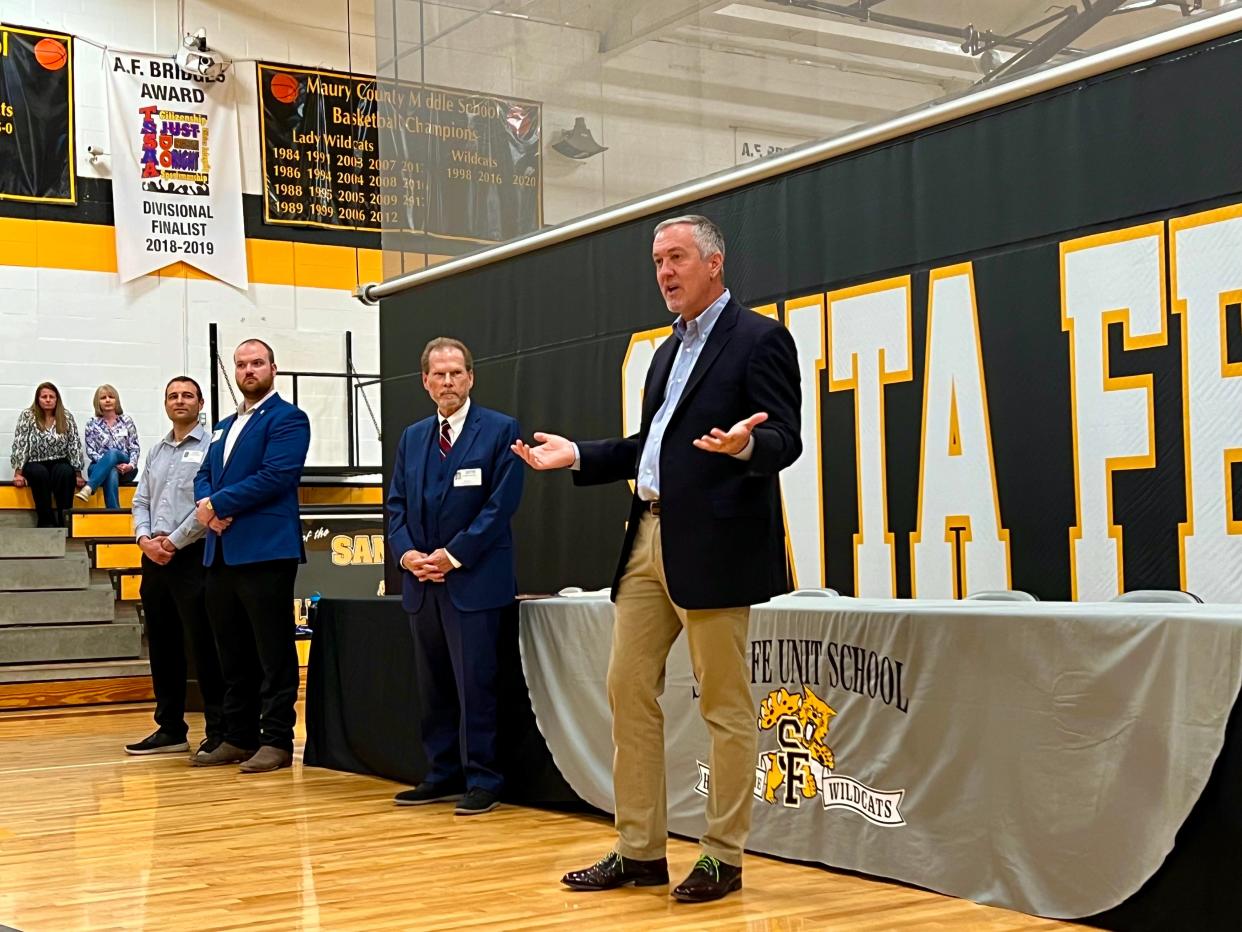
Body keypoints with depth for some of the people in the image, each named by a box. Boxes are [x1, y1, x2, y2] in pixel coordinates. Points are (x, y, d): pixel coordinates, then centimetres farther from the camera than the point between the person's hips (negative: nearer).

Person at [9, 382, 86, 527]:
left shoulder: (67, 418, 3)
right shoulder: (27, 416, -2)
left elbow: (75, 446, 1)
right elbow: (20, 445, -7)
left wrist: (78, 474, -5)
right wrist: (18, 473, -14)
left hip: (59, 463, 1)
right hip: (35, 464, -1)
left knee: (66, 472, -33)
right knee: (41, 473, -35)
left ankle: (64, 519, -30)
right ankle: (46, 521, -30)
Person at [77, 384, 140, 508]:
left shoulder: (127, 420, 10)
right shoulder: (92, 424, 7)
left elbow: (134, 447, 7)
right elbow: (91, 452, 1)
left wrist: (131, 465, -15)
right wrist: (112, 464, -16)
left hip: (125, 469, 1)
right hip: (100, 469, 0)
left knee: (112, 453, -35)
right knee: (111, 473, -39)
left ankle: (88, 488, -52)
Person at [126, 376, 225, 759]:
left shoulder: (211, 447, -4)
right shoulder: (156, 452, 17)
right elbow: (141, 501, 15)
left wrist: (173, 541, -13)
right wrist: (145, 538, -4)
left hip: (192, 555, -7)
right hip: (155, 557, 7)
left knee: (204, 645, -6)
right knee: (162, 646, 10)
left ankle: (218, 731, -1)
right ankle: (170, 729, 19)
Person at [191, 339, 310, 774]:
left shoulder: (287, 418, -3)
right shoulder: (224, 427, 23)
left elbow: (276, 476, -15)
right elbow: (204, 475, 17)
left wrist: (218, 503, -11)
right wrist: (207, 505, -6)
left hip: (265, 552, -8)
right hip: (221, 553, 8)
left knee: (273, 653, -4)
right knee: (233, 654, 11)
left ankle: (277, 740, 0)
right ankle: (239, 737, 18)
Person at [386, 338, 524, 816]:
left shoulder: (500, 430, -2)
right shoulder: (412, 438, 16)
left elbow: (501, 503, -9)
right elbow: (396, 503, 15)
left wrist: (453, 555, -13)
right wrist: (407, 552, -4)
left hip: (474, 579, -6)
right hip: (423, 581, 6)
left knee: (475, 683, -6)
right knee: (433, 686, 10)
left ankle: (481, 780, 1)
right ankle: (443, 775, 18)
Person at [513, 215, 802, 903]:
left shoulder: (758, 339, -5)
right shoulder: (669, 350, 20)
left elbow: (785, 440, -13)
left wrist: (745, 445, -34)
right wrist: (579, 457, 16)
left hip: (713, 548, -9)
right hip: (648, 542, 9)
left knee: (724, 706, 0)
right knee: (628, 690, 9)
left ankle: (723, 857, 11)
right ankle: (640, 851, 18)